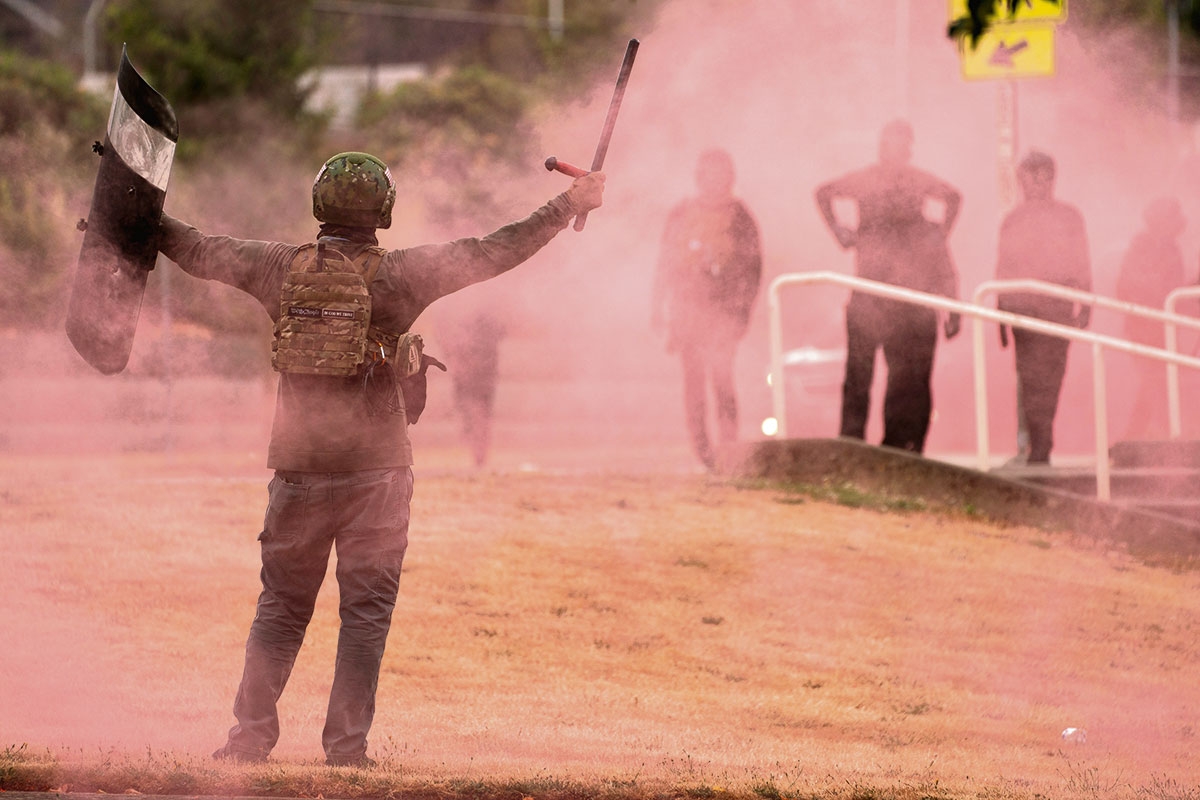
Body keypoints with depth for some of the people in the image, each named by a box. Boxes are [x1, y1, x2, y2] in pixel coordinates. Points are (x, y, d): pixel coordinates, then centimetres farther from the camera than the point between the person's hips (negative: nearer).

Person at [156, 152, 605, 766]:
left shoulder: (281, 267, -1)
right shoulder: (401, 274, -9)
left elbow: (200, 252, 11)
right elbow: (493, 253, -6)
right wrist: (569, 205, 2)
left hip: (299, 464, 3)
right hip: (376, 468, -3)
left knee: (282, 605, 14)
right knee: (366, 612, 4)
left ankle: (251, 733, 11)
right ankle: (346, 745, 1)